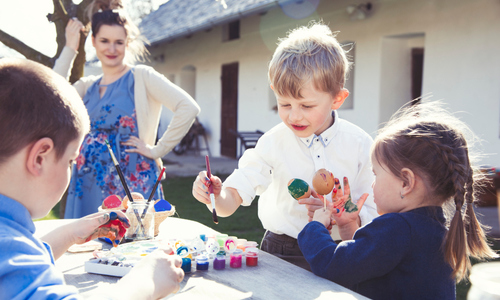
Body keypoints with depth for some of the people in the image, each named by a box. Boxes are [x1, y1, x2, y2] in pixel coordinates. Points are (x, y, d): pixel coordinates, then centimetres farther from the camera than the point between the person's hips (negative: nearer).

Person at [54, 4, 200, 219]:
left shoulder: (141, 76, -3)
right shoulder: (87, 86, 14)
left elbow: (189, 108, -14)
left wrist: (158, 150, -12)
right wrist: (69, 49, 1)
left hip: (131, 183, -5)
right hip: (87, 185, 5)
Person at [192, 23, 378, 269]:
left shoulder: (359, 144, -2)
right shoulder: (273, 143, -2)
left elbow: (375, 215, 0)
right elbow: (232, 200, -4)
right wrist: (216, 194, -27)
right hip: (280, 255, 0)